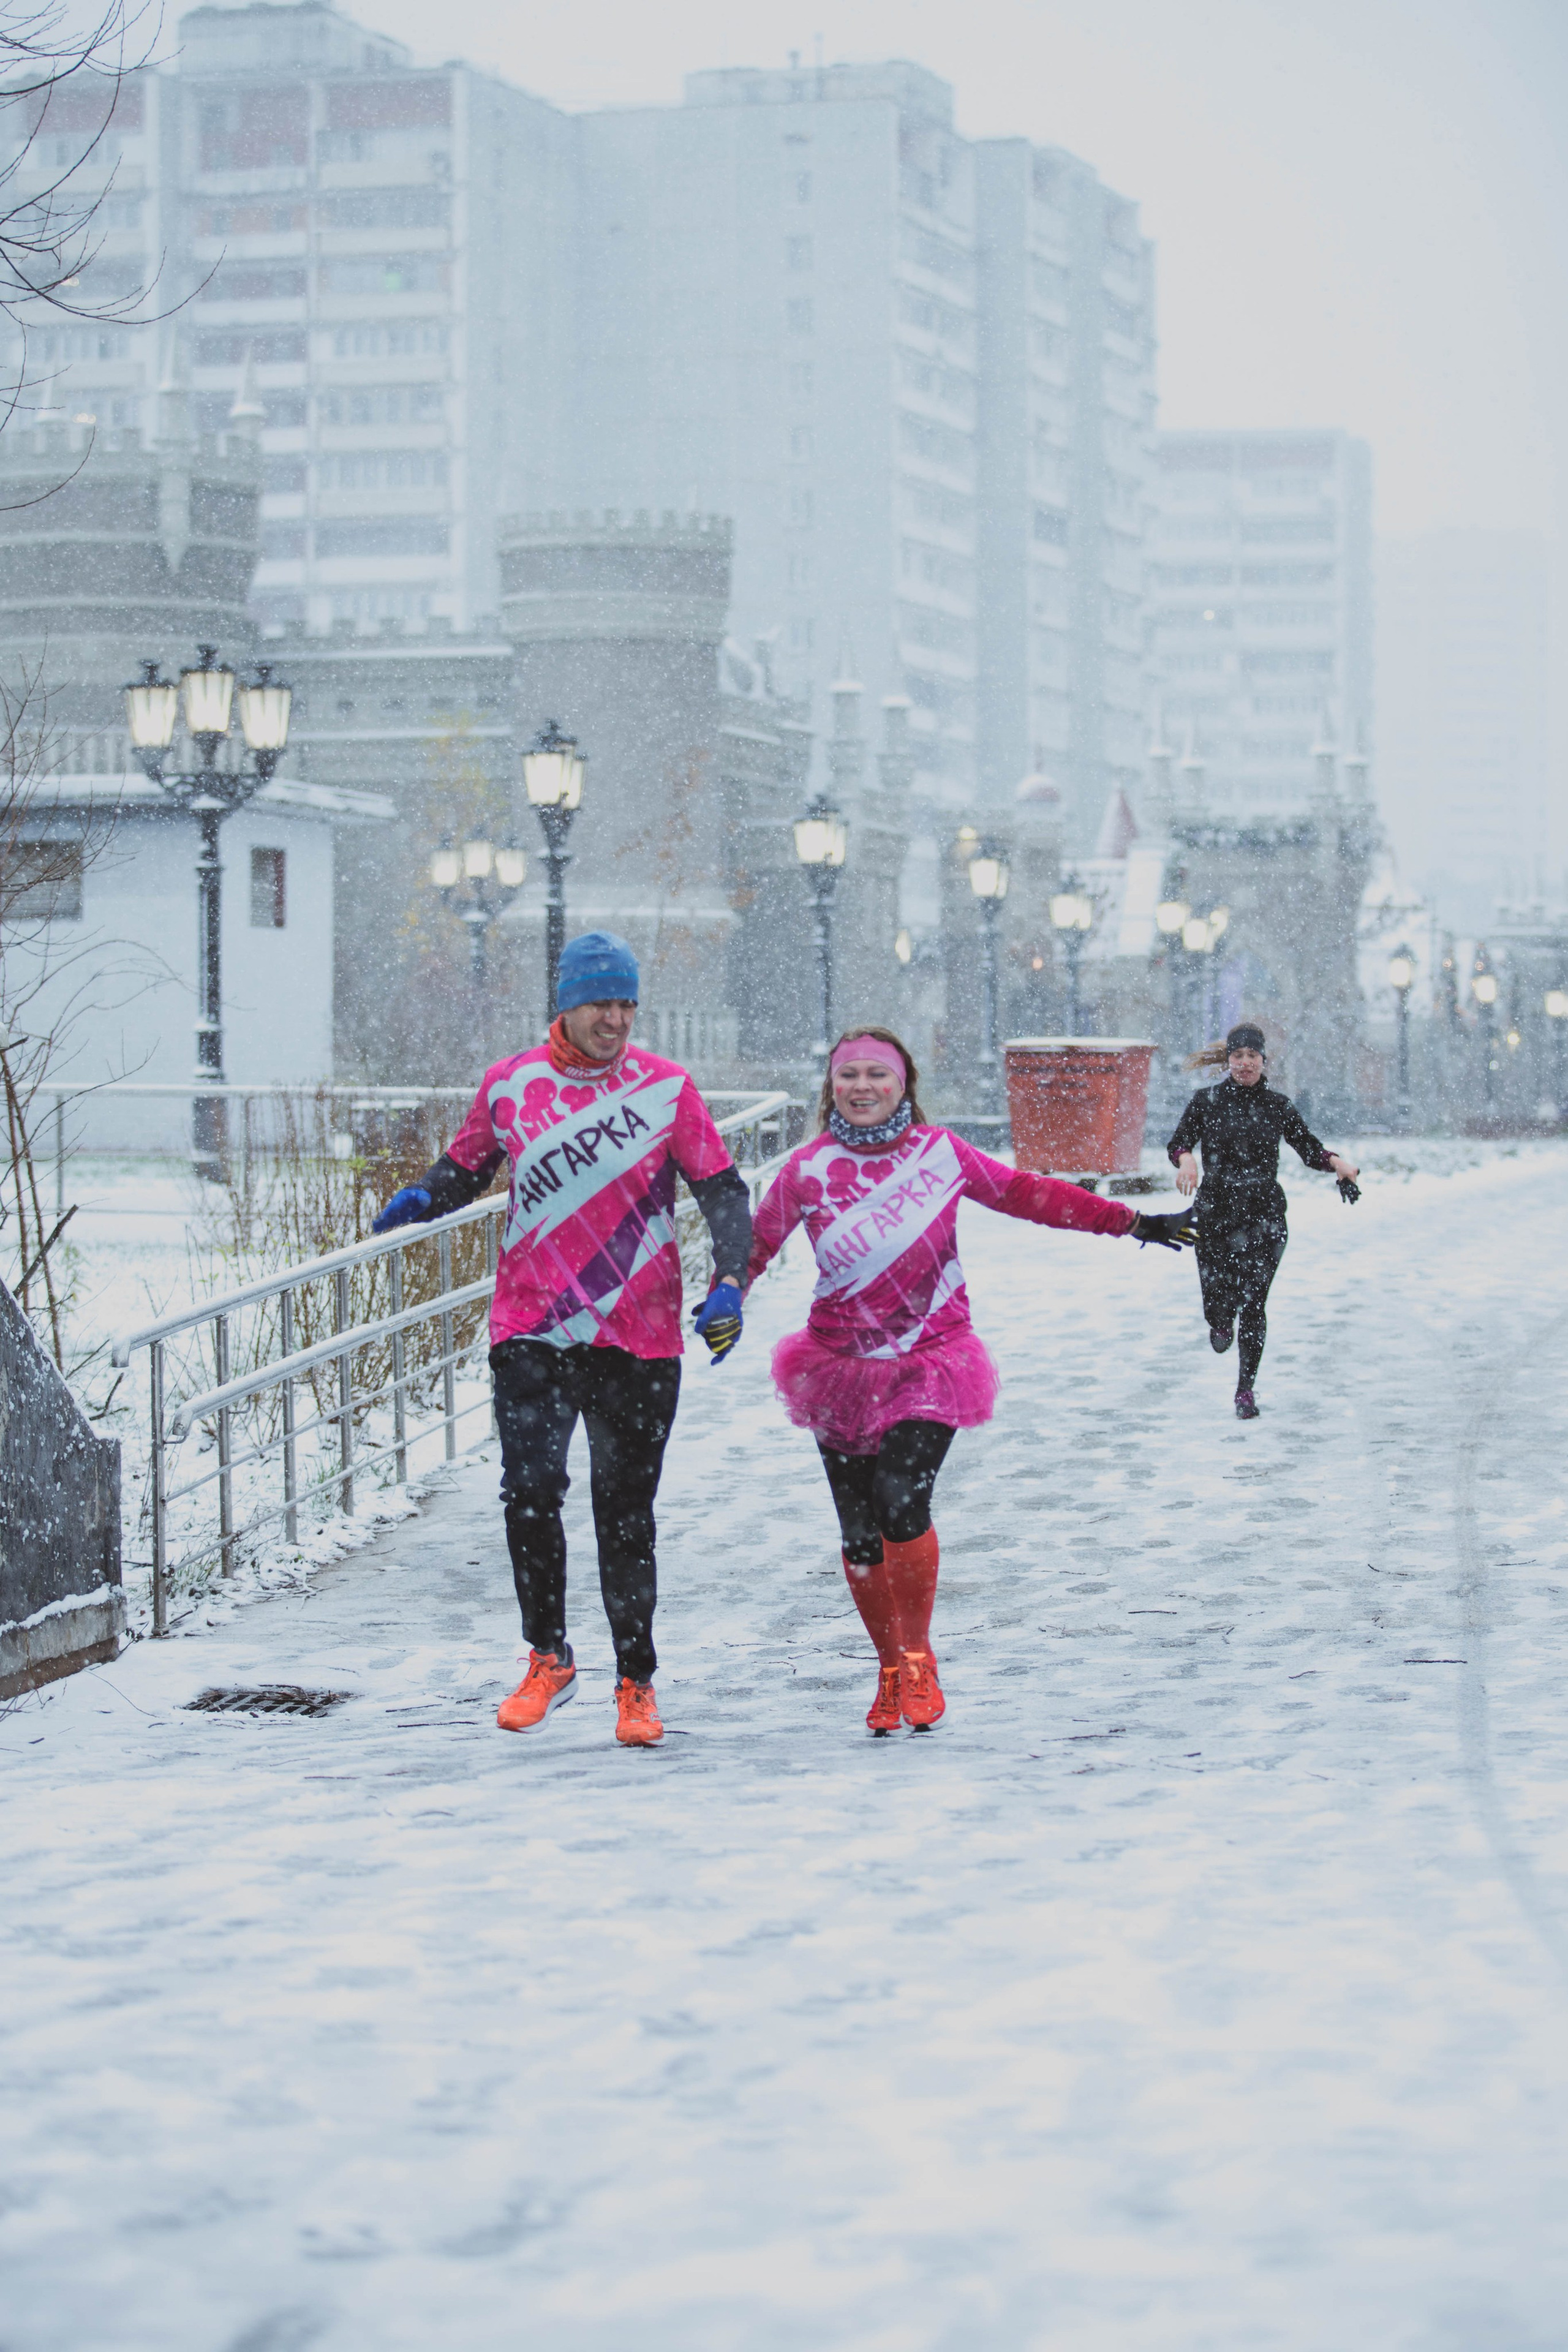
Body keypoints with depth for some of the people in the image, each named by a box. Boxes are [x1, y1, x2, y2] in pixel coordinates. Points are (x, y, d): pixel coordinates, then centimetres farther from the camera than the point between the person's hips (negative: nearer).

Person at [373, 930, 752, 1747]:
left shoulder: (666, 1088, 1)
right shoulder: (509, 1085, 5)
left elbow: (723, 1190, 3)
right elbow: (467, 1168, 17)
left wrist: (729, 1284, -12)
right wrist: (421, 1198, -5)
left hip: (638, 1338, -1)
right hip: (532, 1332, 1)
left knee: (626, 1513, 4)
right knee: (530, 1491, -12)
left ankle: (636, 1683, 17)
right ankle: (548, 1659, 9)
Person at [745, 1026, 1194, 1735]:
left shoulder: (939, 1153, 2)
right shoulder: (809, 1169, 1)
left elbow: (1026, 1194, 10)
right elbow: (758, 1241, 9)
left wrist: (1132, 1223, 11)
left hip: (930, 1364, -1)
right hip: (840, 1369, 1)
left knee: (902, 1503, -19)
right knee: (859, 1533, 1)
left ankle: (918, 1659, 1)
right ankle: (890, 1673, 20)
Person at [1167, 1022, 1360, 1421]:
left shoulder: (1278, 1106, 4)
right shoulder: (1206, 1102, 1)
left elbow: (1308, 1148, 8)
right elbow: (1178, 1144, -4)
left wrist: (1336, 1161, -12)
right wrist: (1186, 1159, -27)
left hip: (1264, 1216, 0)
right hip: (1215, 1212, 0)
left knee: (1253, 1304, -8)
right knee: (1218, 1304, 2)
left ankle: (1246, 1389, 6)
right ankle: (1222, 1324, 43)